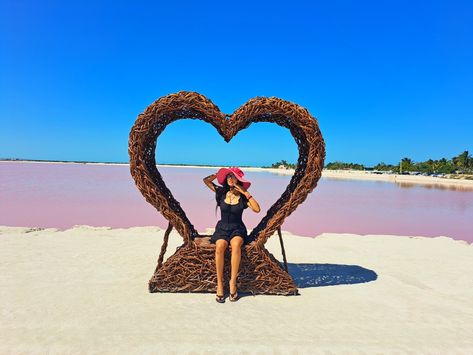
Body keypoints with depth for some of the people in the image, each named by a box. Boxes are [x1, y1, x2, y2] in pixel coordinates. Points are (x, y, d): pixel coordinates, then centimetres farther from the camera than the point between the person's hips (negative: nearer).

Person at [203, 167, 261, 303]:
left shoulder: (243, 197, 0)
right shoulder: (221, 192, 6)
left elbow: (257, 209, -15)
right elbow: (206, 180, 10)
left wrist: (245, 193, -13)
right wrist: (219, 173, 8)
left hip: (237, 229, -1)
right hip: (222, 228, 1)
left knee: (236, 244, -36)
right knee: (220, 246, -32)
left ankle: (233, 282, -30)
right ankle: (219, 284, -27)